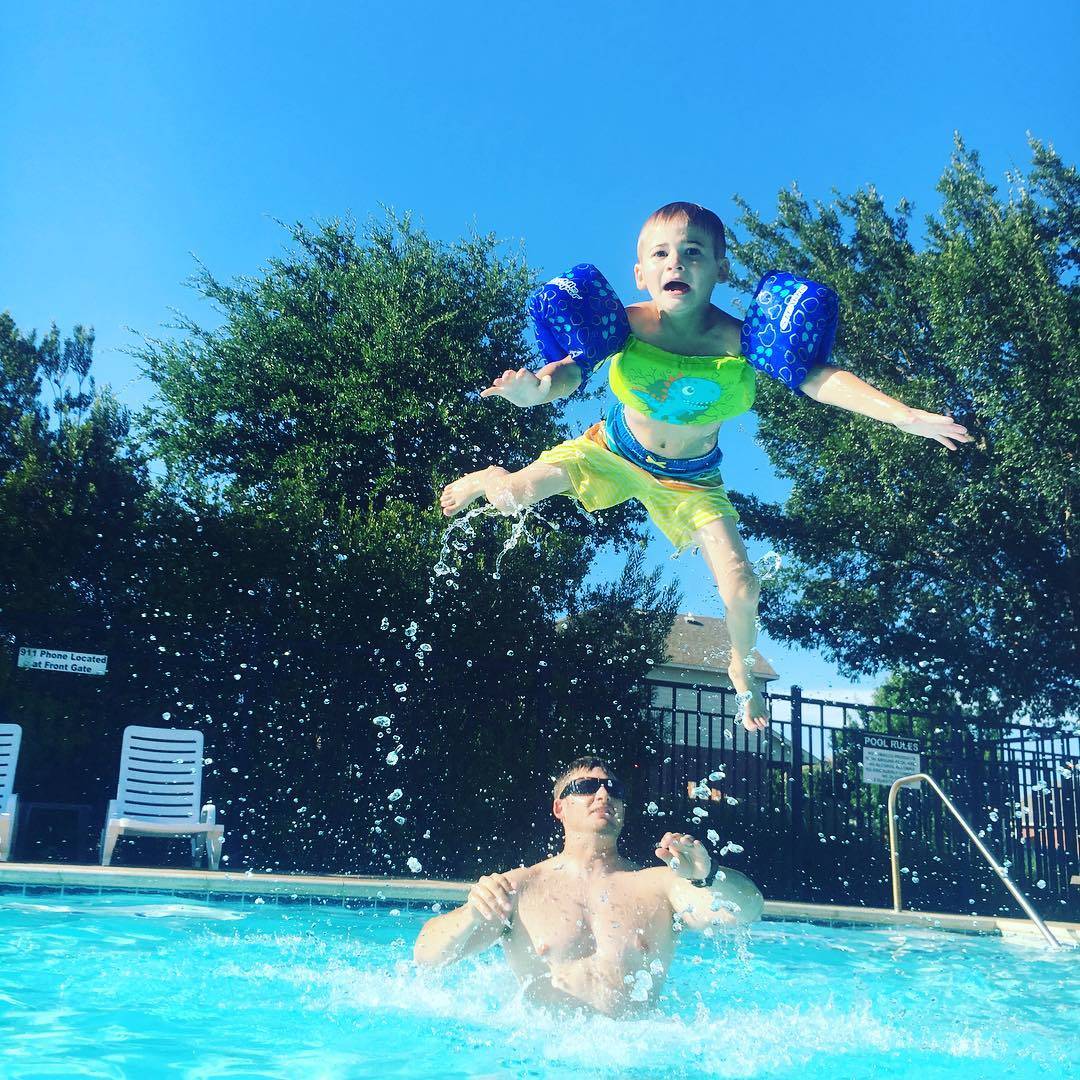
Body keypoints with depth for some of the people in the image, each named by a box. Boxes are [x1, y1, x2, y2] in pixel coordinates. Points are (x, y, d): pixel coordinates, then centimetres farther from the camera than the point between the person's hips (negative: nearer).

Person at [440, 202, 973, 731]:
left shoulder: (741, 341, -30)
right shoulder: (625, 325, -27)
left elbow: (820, 379, -38)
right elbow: (568, 372, -35)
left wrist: (904, 415, -50)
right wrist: (535, 389, -61)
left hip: (691, 479, 0)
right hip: (615, 449, 1)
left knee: (741, 589, -10)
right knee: (514, 496, -8)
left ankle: (741, 665, 27)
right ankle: (493, 478, 36)